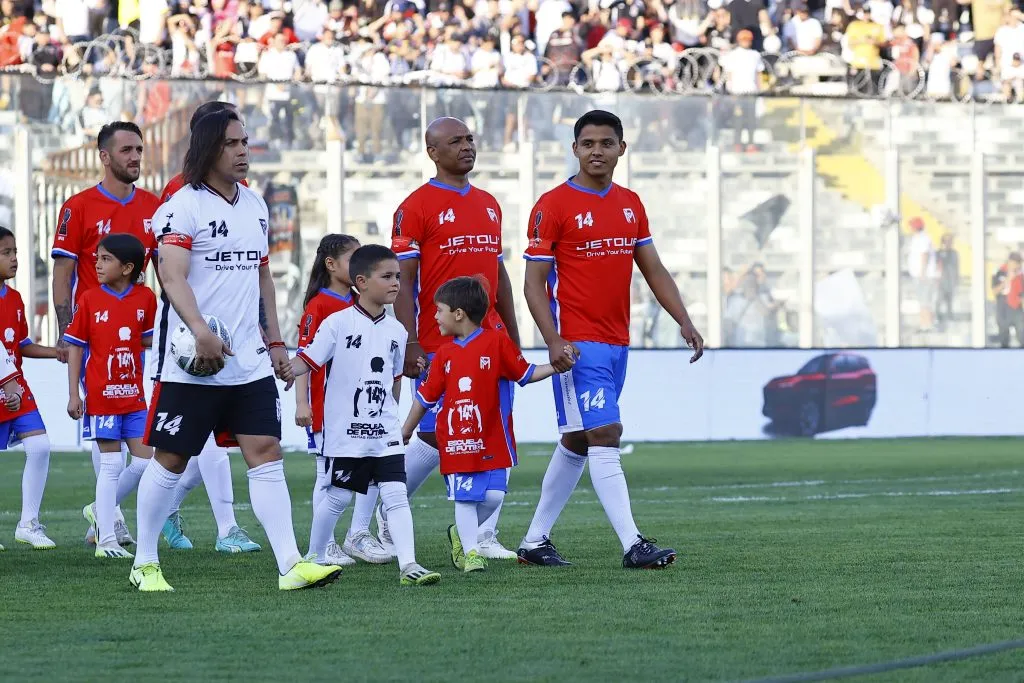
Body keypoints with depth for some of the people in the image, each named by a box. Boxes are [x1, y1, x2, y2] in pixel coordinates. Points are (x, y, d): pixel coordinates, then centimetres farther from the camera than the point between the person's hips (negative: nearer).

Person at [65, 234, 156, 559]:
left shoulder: (145, 298, 0)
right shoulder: (89, 300, -6)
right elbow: (75, 348, -2)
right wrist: (73, 395, -5)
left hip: (133, 395, 4)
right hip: (100, 396, -3)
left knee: (145, 461, 2)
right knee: (111, 463, -5)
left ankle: (100, 510, 23)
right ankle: (106, 540, 0)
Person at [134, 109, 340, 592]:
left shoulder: (255, 205, 14)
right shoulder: (184, 206, -9)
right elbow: (172, 277, -20)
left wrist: (275, 342, 21)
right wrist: (201, 332, -34)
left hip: (249, 362, 6)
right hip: (191, 365, -6)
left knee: (266, 453, -4)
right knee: (171, 459, 2)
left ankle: (291, 565, -9)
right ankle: (145, 564, 14)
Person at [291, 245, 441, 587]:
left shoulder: (396, 330, 8)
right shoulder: (338, 323, -8)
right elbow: (307, 360, -13)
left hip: (384, 431, 4)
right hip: (345, 430, -4)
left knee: (396, 493, -7)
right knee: (338, 495, 6)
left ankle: (408, 565, -12)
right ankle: (313, 556, 24)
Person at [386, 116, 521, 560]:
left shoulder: (489, 205, 16)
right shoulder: (415, 207, -5)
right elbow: (403, 282, -8)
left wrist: (513, 340, 18)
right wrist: (409, 346, -15)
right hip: (439, 348, -6)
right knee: (435, 438, -3)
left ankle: (485, 537, 6)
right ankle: (383, 516, 17)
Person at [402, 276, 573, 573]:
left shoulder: (497, 342, -2)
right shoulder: (444, 354, 8)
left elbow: (525, 373, 4)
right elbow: (426, 396, 16)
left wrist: (556, 365, -10)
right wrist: (405, 432, 21)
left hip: (493, 440, -2)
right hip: (457, 442, 2)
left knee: (493, 495, -8)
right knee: (465, 497, -3)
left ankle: (461, 533, 16)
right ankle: (470, 552, 4)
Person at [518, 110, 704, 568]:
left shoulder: (630, 204, 12)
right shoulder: (553, 205, -7)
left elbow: (653, 270, 16)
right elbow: (534, 281, -9)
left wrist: (685, 323, 4)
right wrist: (553, 341, -20)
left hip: (617, 343, 7)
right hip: (578, 346, -7)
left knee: (576, 443, 12)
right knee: (604, 436, -14)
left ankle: (535, 541, 21)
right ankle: (632, 545, -19)